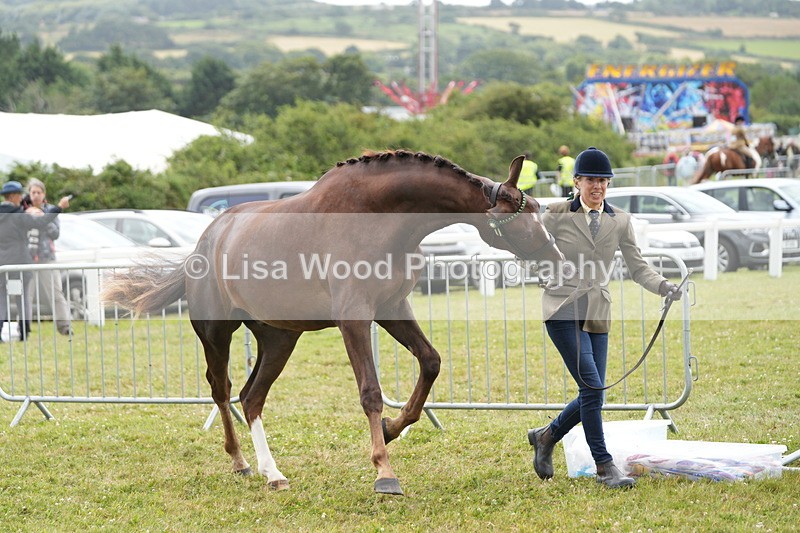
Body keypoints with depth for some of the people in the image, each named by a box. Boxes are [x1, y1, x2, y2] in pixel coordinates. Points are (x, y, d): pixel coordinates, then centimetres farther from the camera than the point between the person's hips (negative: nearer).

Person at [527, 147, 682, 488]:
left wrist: (665, 287, -9)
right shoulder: (557, 215, -1)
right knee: (592, 386, -15)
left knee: (592, 395, 3)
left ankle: (546, 436, 29)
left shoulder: (619, 221, 8)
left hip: (597, 314, 5)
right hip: (563, 309, -5)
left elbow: (637, 268, 7)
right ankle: (604, 466, -8)